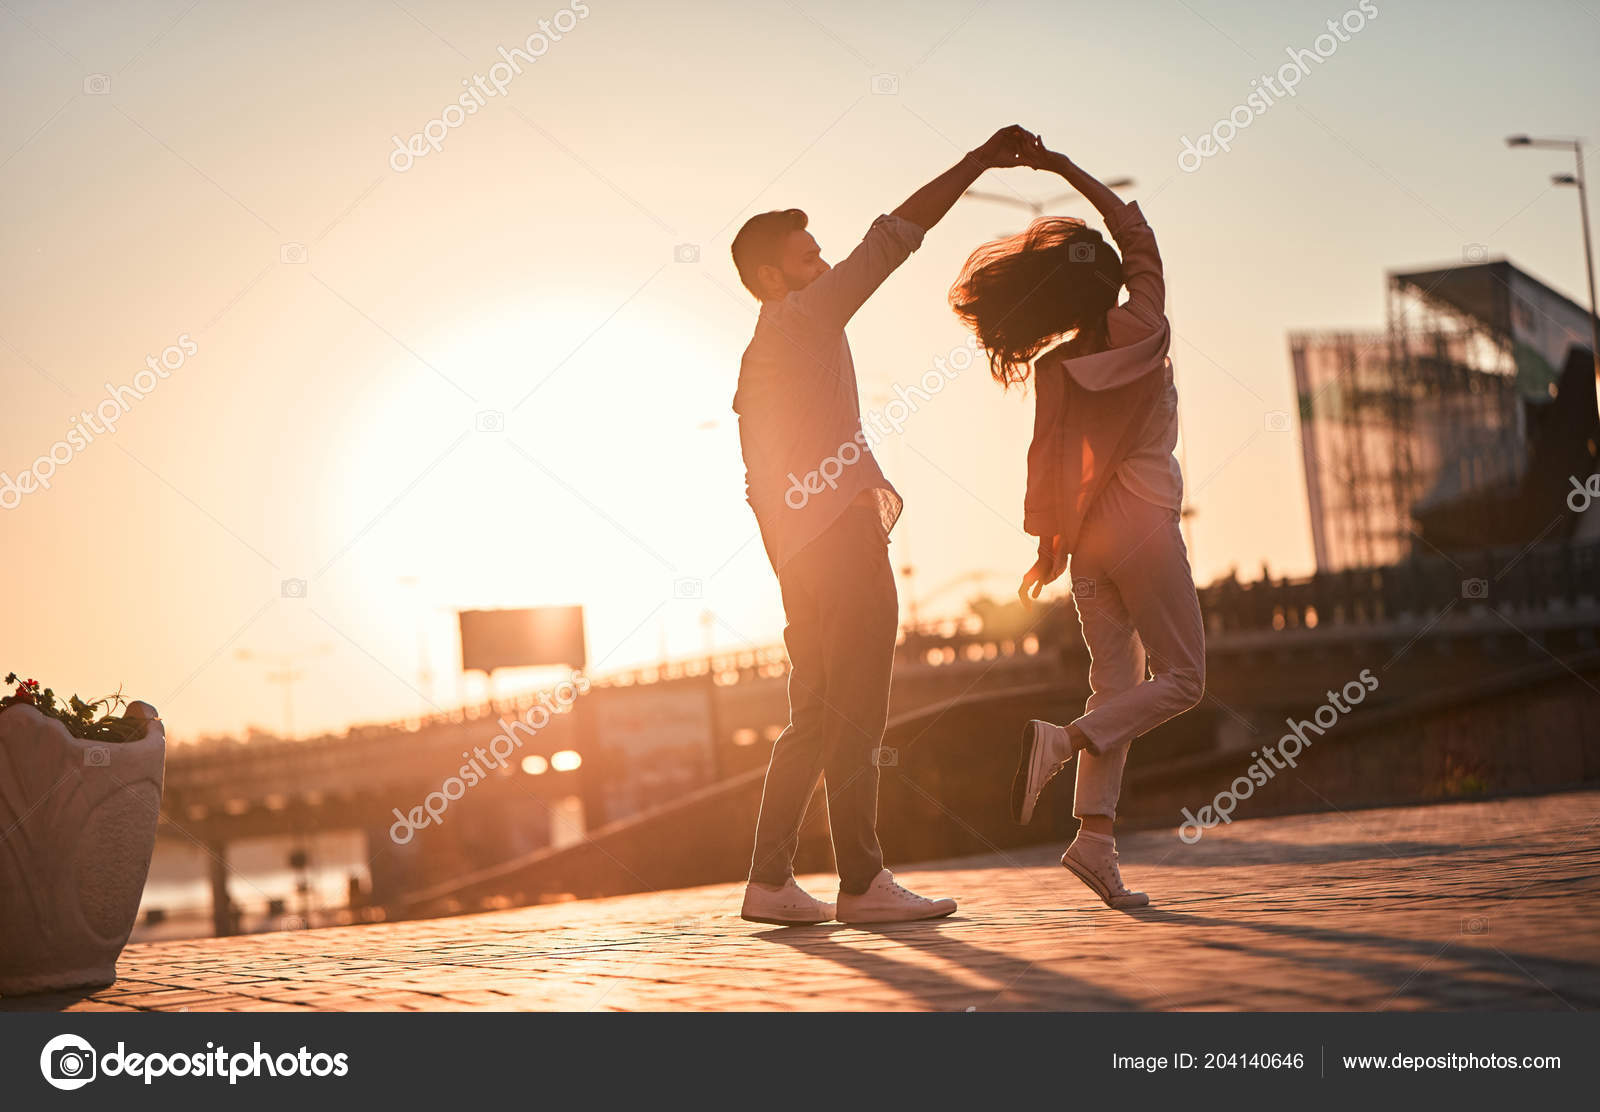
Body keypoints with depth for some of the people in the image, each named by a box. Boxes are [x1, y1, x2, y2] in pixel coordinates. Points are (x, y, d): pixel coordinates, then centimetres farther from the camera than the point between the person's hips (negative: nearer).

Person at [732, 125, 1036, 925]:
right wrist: (976, 163, -7)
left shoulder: (758, 356, 23)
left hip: (801, 550, 10)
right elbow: (890, 238, -9)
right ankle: (862, 883, -7)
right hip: (843, 536, -9)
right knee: (855, 716, -8)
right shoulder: (804, 319, -3)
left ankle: (770, 880, 8)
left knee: (815, 718, 10)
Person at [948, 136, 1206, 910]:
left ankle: (1095, 833, -3)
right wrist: (1067, 171, 7)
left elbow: (1048, 455, -1)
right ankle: (1061, 742, -18)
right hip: (1145, 525, -4)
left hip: (1087, 536, 5)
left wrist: (1049, 546, 7)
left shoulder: (1053, 369, -1)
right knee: (1181, 678, 4)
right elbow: (1135, 231, 5)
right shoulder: (1143, 329, -7)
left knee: (1116, 682, 8)